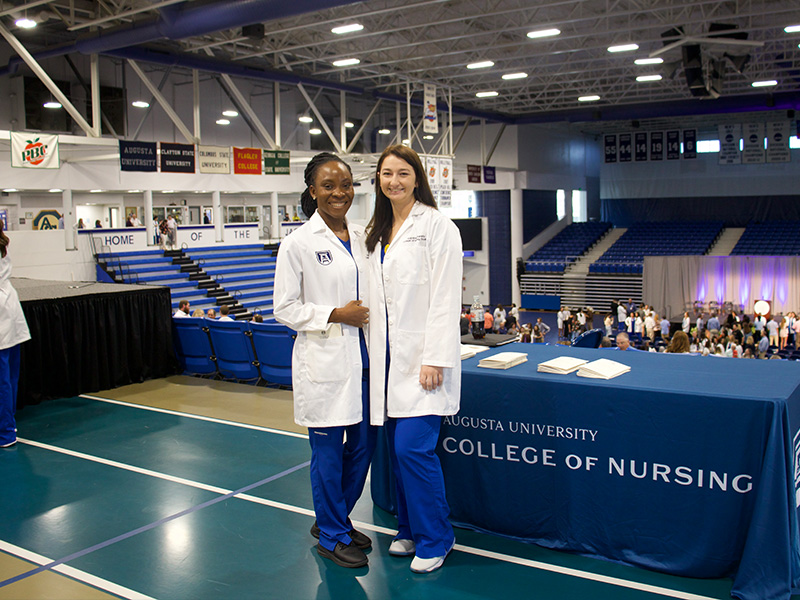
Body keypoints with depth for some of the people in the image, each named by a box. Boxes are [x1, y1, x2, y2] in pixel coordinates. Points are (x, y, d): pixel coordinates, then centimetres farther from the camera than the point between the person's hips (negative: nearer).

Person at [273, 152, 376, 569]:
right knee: (328, 450, 4)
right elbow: (284, 309, -7)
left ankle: (333, 520, 34)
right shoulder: (299, 243, -7)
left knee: (362, 445, 13)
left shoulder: (363, 236, 9)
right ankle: (332, 535, 23)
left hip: (363, 358, 6)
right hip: (324, 362, -6)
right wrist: (334, 314, -16)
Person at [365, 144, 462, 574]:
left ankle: (433, 539, 10)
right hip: (389, 357, 7)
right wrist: (376, 353, 14)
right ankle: (409, 531, 28)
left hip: (423, 357, -7)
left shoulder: (436, 225, -7)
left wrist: (435, 359, -16)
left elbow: (445, 298, -12)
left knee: (413, 447, -9)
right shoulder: (377, 232, 15)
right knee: (397, 448, 12)